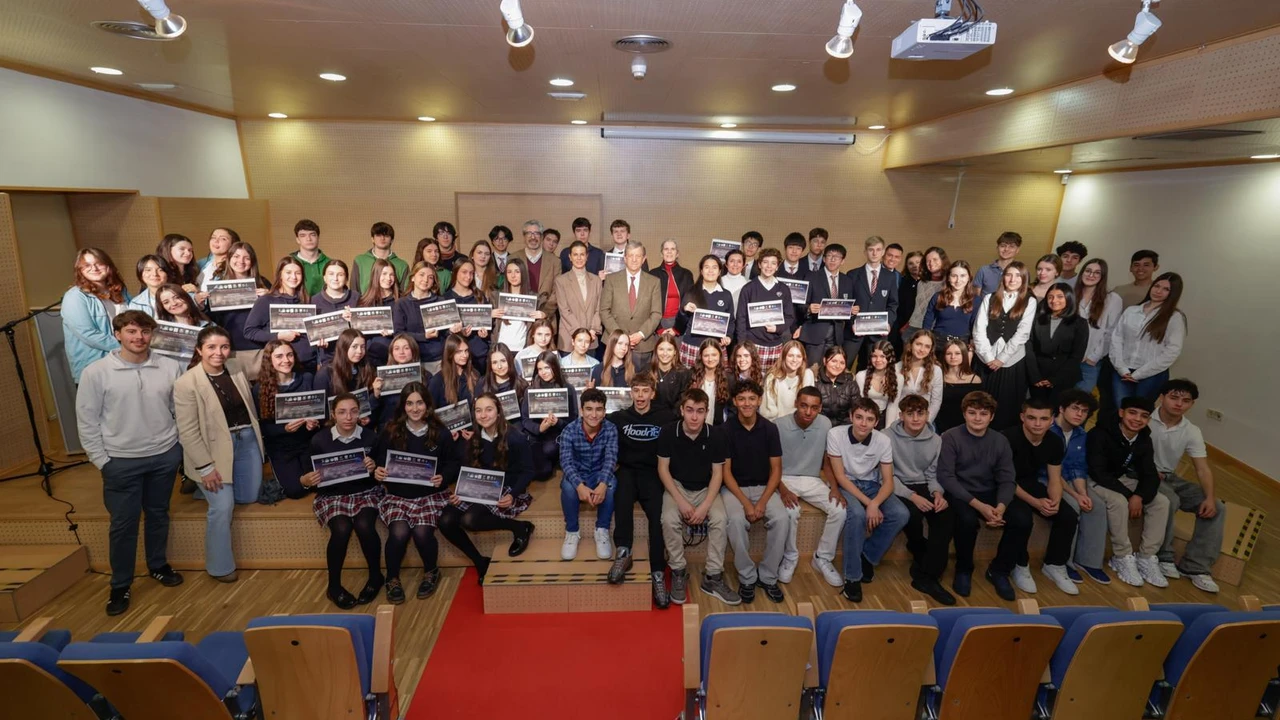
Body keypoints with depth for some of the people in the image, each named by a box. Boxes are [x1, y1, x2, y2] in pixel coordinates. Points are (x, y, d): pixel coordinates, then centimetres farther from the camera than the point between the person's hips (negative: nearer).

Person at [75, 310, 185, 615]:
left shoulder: (170, 367, -5)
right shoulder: (95, 372, -9)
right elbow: (86, 421, -4)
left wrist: (181, 445, 2)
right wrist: (101, 461, -5)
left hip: (165, 456, 2)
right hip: (121, 461, -2)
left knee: (158, 514, 17)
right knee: (123, 524, 6)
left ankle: (158, 565, 37)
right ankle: (120, 585, 23)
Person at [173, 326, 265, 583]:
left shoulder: (237, 374, 2)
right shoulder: (186, 383, -13)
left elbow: (249, 410, 12)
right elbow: (187, 432, -14)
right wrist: (205, 467, -15)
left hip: (247, 441, 5)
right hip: (215, 449, -5)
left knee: (249, 497, 12)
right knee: (223, 507, -8)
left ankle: (207, 490, 39)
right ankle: (220, 566, 11)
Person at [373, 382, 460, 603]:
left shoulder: (441, 433, -1)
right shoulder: (390, 431, 0)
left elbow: (455, 464, 4)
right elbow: (377, 461, 8)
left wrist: (443, 477, -16)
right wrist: (376, 471, -15)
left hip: (430, 494, -1)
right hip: (397, 494, 1)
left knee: (422, 532, -25)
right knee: (399, 533, -25)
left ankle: (431, 572, 8)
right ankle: (392, 579, 5)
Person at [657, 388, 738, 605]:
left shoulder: (716, 436, -13)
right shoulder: (668, 433, -15)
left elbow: (717, 473, -7)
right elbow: (663, 469, -9)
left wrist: (705, 506, -19)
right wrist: (681, 501, -18)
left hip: (706, 489, 1)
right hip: (677, 486, -1)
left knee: (720, 520, -26)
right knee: (669, 520, -29)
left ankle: (713, 577, -9)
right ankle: (678, 571, -6)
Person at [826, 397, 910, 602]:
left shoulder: (883, 441, -14)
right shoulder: (836, 434, -22)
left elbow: (888, 482, -11)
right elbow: (840, 476, -19)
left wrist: (875, 503, -32)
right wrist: (868, 503, -27)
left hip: (872, 485, 4)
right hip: (846, 485, -4)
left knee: (901, 515, -21)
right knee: (857, 514, -34)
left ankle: (867, 556, 1)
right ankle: (852, 577, -19)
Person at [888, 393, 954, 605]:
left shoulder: (936, 440, 4)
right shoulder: (889, 437, -11)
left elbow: (933, 474, 10)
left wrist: (937, 493, -12)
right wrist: (912, 496, -24)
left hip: (924, 487, 4)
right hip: (899, 488, -4)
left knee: (947, 515, -25)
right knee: (913, 513, -34)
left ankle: (926, 575, -18)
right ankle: (921, 554, 3)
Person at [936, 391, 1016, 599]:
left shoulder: (1000, 441, 4)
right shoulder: (950, 437, -10)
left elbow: (1007, 479, 0)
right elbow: (945, 477, -16)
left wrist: (1001, 507, -21)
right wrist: (978, 505, -24)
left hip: (989, 494, 5)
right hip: (959, 493, -4)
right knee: (968, 519, -34)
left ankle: (999, 570, 5)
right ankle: (963, 570, -5)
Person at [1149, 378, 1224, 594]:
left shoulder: (1192, 432, -1)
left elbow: (1202, 468, -4)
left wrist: (1210, 497, -18)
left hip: (1170, 478, 7)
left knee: (1217, 508, -7)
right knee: (1170, 500, -34)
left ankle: (1196, 567, -5)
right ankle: (1163, 558, -15)